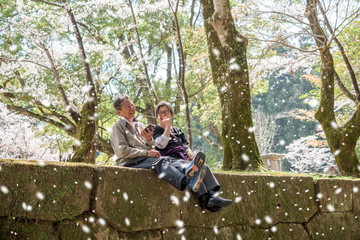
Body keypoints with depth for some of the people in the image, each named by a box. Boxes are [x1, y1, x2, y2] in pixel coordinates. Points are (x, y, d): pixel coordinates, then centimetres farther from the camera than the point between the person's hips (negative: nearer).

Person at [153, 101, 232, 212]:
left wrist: (190, 154, 0)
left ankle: (213, 195, -41)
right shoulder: (155, 131, 12)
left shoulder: (177, 131, 29)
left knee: (204, 166, -24)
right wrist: (168, 127, -5)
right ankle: (204, 199, -42)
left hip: (184, 160, 6)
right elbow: (161, 145, -7)